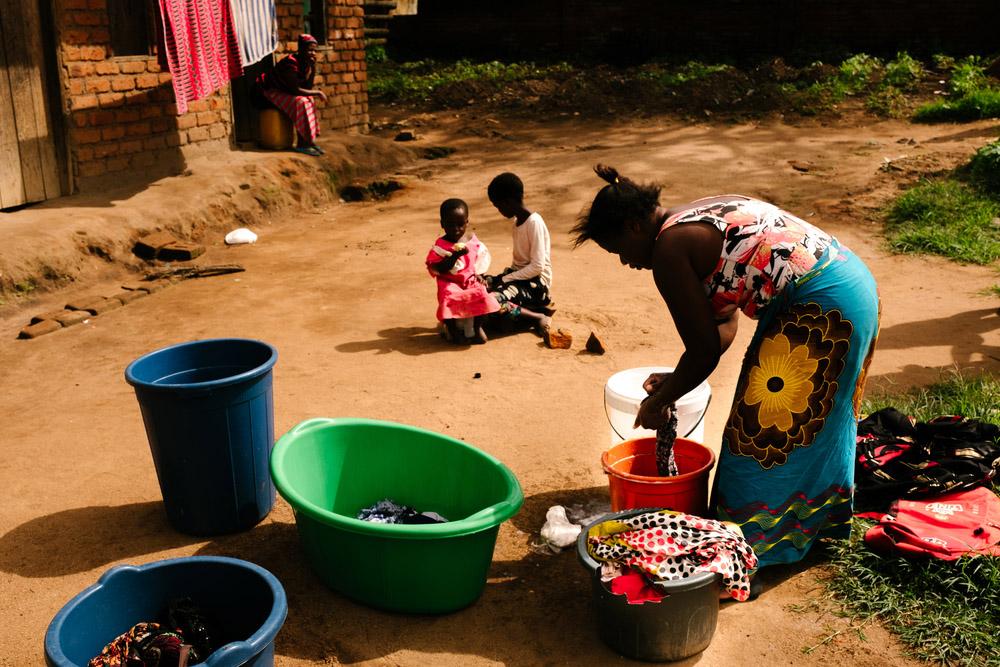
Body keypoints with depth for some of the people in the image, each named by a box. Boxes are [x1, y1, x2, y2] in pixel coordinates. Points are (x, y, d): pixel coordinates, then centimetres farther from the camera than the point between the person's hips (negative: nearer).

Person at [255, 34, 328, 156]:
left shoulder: (309, 63, -3)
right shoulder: (291, 63, -29)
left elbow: (307, 88, -7)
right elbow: (295, 90, -29)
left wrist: (310, 68, -19)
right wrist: (318, 93, -21)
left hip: (284, 91, 9)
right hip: (270, 91, -9)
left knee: (309, 101, -9)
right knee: (300, 103, -26)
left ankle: (309, 141, -9)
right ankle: (302, 144, -23)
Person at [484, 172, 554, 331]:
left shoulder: (534, 223, -17)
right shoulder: (518, 220, 11)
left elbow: (537, 266, -21)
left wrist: (504, 279, -17)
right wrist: (501, 277, 0)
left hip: (536, 282, -10)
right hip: (519, 274, 10)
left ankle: (538, 317, -12)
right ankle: (529, 307, -1)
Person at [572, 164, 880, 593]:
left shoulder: (670, 250, -12)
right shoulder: (701, 219, 16)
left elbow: (704, 352, -9)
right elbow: (724, 323, 19)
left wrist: (659, 401, 5)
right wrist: (676, 380, 19)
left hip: (820, 307, -10)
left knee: (763, 429, 0)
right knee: (813, 421, 24)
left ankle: (754, 554, 12)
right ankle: (815, 521, 41)